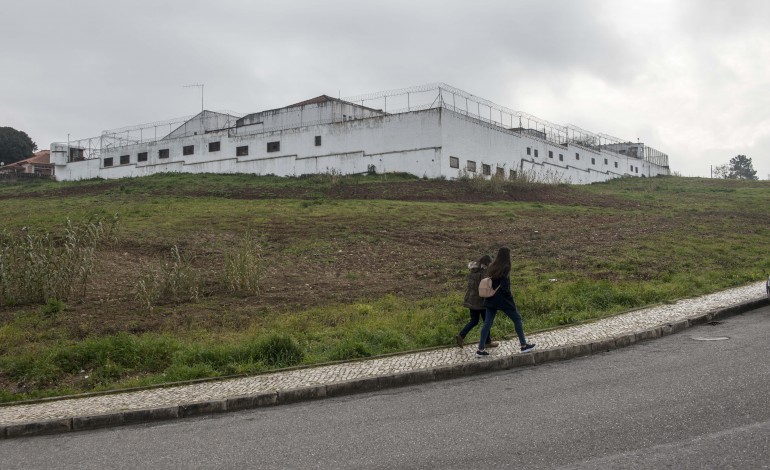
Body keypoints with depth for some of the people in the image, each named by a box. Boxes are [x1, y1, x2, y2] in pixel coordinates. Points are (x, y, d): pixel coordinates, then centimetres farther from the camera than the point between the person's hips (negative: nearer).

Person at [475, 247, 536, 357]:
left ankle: (481, 349, 6)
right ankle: (524, 345, 20)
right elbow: (504, 287, -19)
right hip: (503, 300, -6)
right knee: (517, 319, 12)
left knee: (487, 322, 7)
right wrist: (510, 297, -5)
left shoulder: (492, 267, 5)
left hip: (491, 299, 6)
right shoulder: (505, 269, -16)